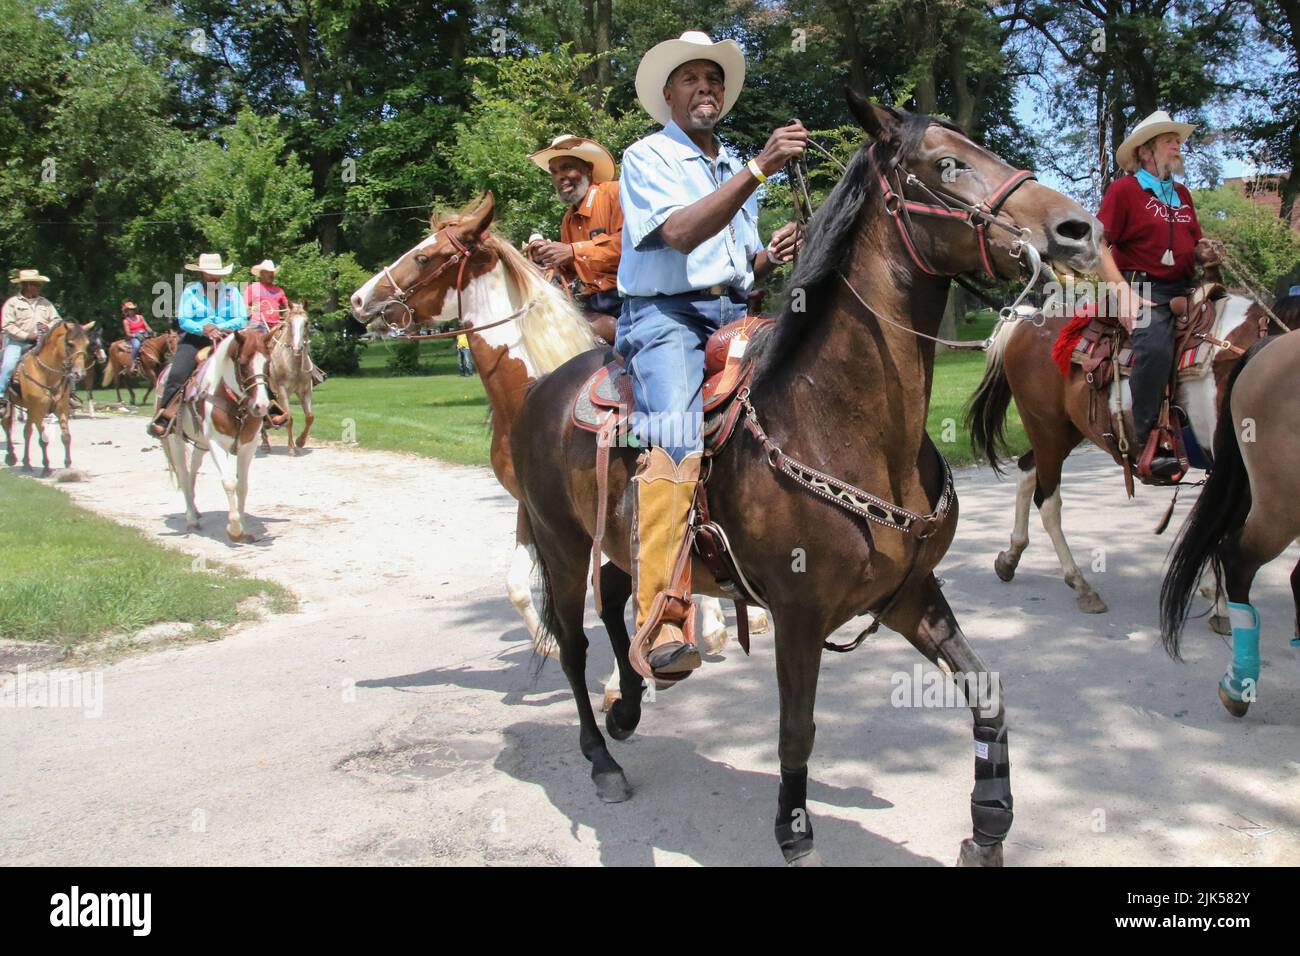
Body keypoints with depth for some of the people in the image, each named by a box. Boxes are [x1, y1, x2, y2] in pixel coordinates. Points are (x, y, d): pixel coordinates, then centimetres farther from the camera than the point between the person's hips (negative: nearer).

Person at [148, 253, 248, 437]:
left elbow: (242, 319, 1)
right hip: (195, 338, -1)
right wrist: (203, 328, -19)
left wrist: (218, 327, -13)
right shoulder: (190, 291, 7)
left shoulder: (232, 291, 10)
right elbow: (183, 320, -1)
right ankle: (163, 417, -18)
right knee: (177, 374, -21)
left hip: (225, 338, 1)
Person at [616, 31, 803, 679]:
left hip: (733, 316, 8)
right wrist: (760, 168, -22)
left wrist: (773, 255, 3)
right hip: (664, 315, -7)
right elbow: (681, 233, -17)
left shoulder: (736, 169, 25)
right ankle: (663, 626, -38)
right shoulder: (647, 157, 3)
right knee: (675, 441, -31)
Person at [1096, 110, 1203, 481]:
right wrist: (1123, 290, -17)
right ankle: (1147, 447, -25)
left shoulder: (1182, 194, 23)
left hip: (1183, 289, 8)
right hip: (1142, 287, -7)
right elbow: (1097, 245, -8)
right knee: (1155, 346, -33)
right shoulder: (1124, 189, 1)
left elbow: (1196, 245, 30)